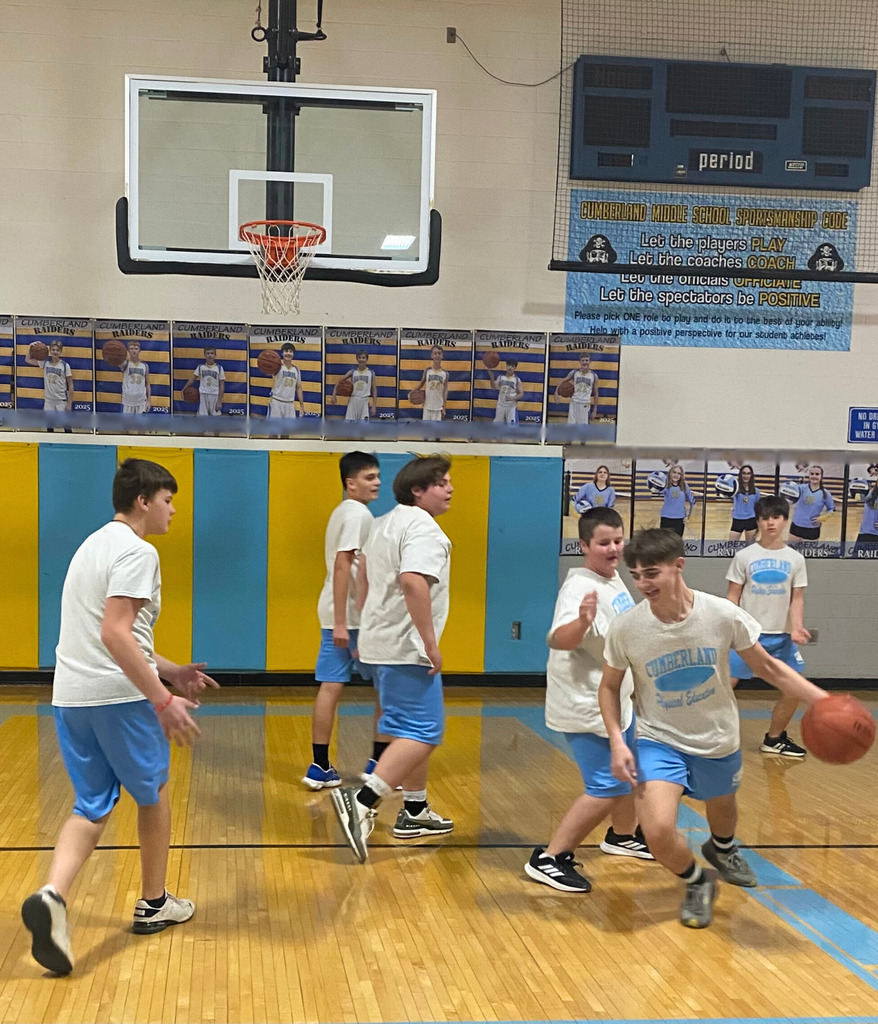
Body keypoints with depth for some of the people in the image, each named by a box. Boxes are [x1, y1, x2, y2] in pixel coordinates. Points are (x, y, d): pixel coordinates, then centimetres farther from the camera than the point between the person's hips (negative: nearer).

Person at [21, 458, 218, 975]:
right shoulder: (136, 551, -12)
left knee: (92, 807, 9)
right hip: (119, 695, -8)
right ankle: (154, 904, 25)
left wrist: (170, 670, 23)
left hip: (71, 696, 8)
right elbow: (115, 634, -24)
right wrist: (162, 699, -24)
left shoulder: (95, 545, 18)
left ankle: (53, 896, -14)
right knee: (155, 793, 13)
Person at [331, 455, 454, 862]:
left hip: (381, 642, 10)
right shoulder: (423, 527, -14)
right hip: (408, 650, -10)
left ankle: (415, 811, 26)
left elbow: (363, 576, 27)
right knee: (422, 733, -10)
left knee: (413, 728, 19)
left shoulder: (385, 524, 16)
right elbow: (413, 581, -28)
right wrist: (431, 643, -24)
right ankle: (363, 801, -19)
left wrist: (372, 625, 32)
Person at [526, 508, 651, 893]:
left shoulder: (613, 579, 5)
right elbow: (557, 640, -42)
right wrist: (582, 621, -60)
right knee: (606, 789, -11)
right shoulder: (580, 588, -25)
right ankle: (549, 859, -3)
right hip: (587, 708, -10)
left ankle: (623, 835, 46)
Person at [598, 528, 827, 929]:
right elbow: (610, 686, -3)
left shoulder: (723, 614, -22)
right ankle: (698, 884, 13)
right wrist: (617, 741, -16)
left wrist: (824, 700, -18)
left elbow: (768, 667, -7)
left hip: (717, 741, 2)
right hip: (659, 740, -1)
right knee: (658, 831, -21)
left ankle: (722, 849, 66)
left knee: (721, 808, 26)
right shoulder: (624, 628, -21)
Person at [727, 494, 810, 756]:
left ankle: (774, 739, 25)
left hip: (781, 636, 3)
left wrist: (797, 627, -15)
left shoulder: (795, 558, 3)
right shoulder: (744, 556, -3)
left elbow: (797, 598, 2)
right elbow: (733, 595, 0)